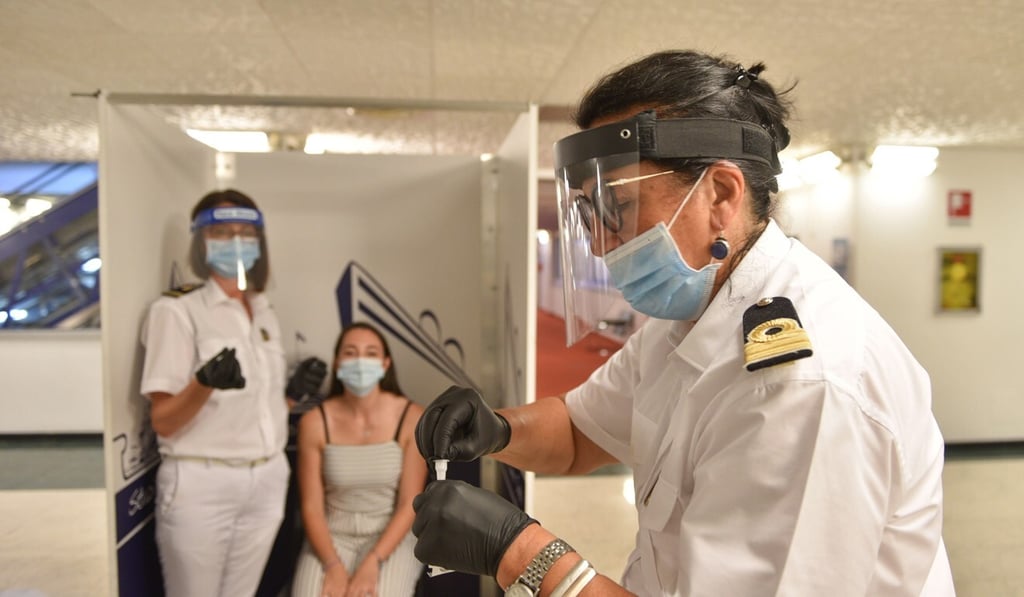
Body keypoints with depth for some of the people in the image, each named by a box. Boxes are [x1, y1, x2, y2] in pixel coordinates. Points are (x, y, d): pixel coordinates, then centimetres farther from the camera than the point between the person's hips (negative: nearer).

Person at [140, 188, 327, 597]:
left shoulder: (264, 312, 9)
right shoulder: (176, 309, -10)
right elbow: (163, 422, -13)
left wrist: (293, 392, -2)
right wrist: (205, 383, -31)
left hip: (266, 481, 6)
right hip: (201, 484, -6)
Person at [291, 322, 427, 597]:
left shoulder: (412, 418, -10)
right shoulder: (315, 422, -7)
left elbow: (409, 504, -10)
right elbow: (311, 507, -5)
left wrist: (372, 562, -19)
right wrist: (333, 566, -18)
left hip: (391, 537, -1)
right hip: (332, 536, 1)